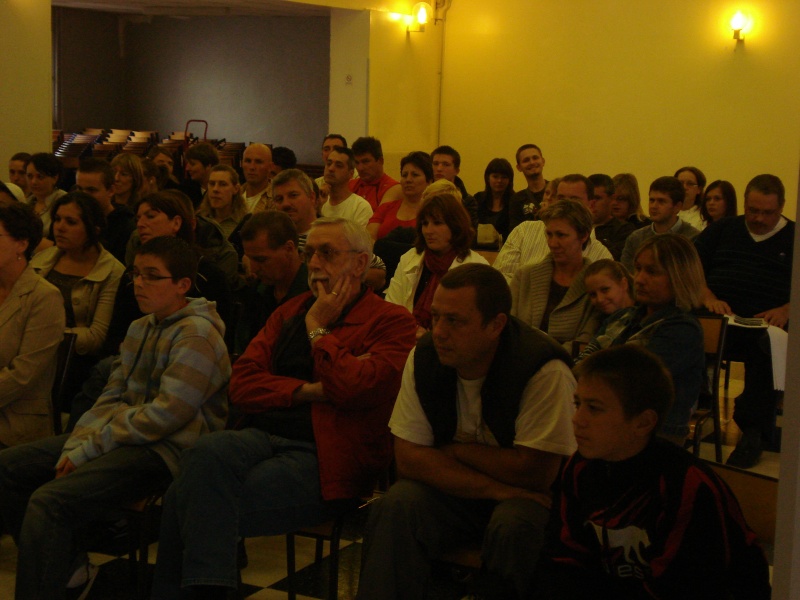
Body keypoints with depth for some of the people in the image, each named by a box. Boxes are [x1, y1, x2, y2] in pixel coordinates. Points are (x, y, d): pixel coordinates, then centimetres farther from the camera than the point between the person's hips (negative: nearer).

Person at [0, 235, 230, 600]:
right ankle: (63, 567, 14)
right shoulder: (140, 328, 17)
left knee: (49, 500, -28)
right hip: (124, 438, 10)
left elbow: (164, 416, -20)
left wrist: (88, 450, -16)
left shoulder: (197, 334, -12)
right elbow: (113, 396, 15)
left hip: (166, 451, -10)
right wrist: (76, 444, -3)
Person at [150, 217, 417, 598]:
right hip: (264, 435, 5)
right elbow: (242, 385, 11)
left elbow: (353, 387, -15)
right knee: (209, 453, -30)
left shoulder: (391, 322, 4)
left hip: (321, 457, -5)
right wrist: (310, 391, -4)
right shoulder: (290, 312, 22)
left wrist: (318, 328, -1)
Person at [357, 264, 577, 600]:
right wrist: (495, 489, -21)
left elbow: (536, 473, -22)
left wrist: (454, 450, -11)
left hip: (529, 496, -3)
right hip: (452, 491, 4)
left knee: (513, 526, -34)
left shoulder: (543, 369, -23)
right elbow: (409, 458, -10)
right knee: (397, 507, -25)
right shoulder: (424, 358, -7)